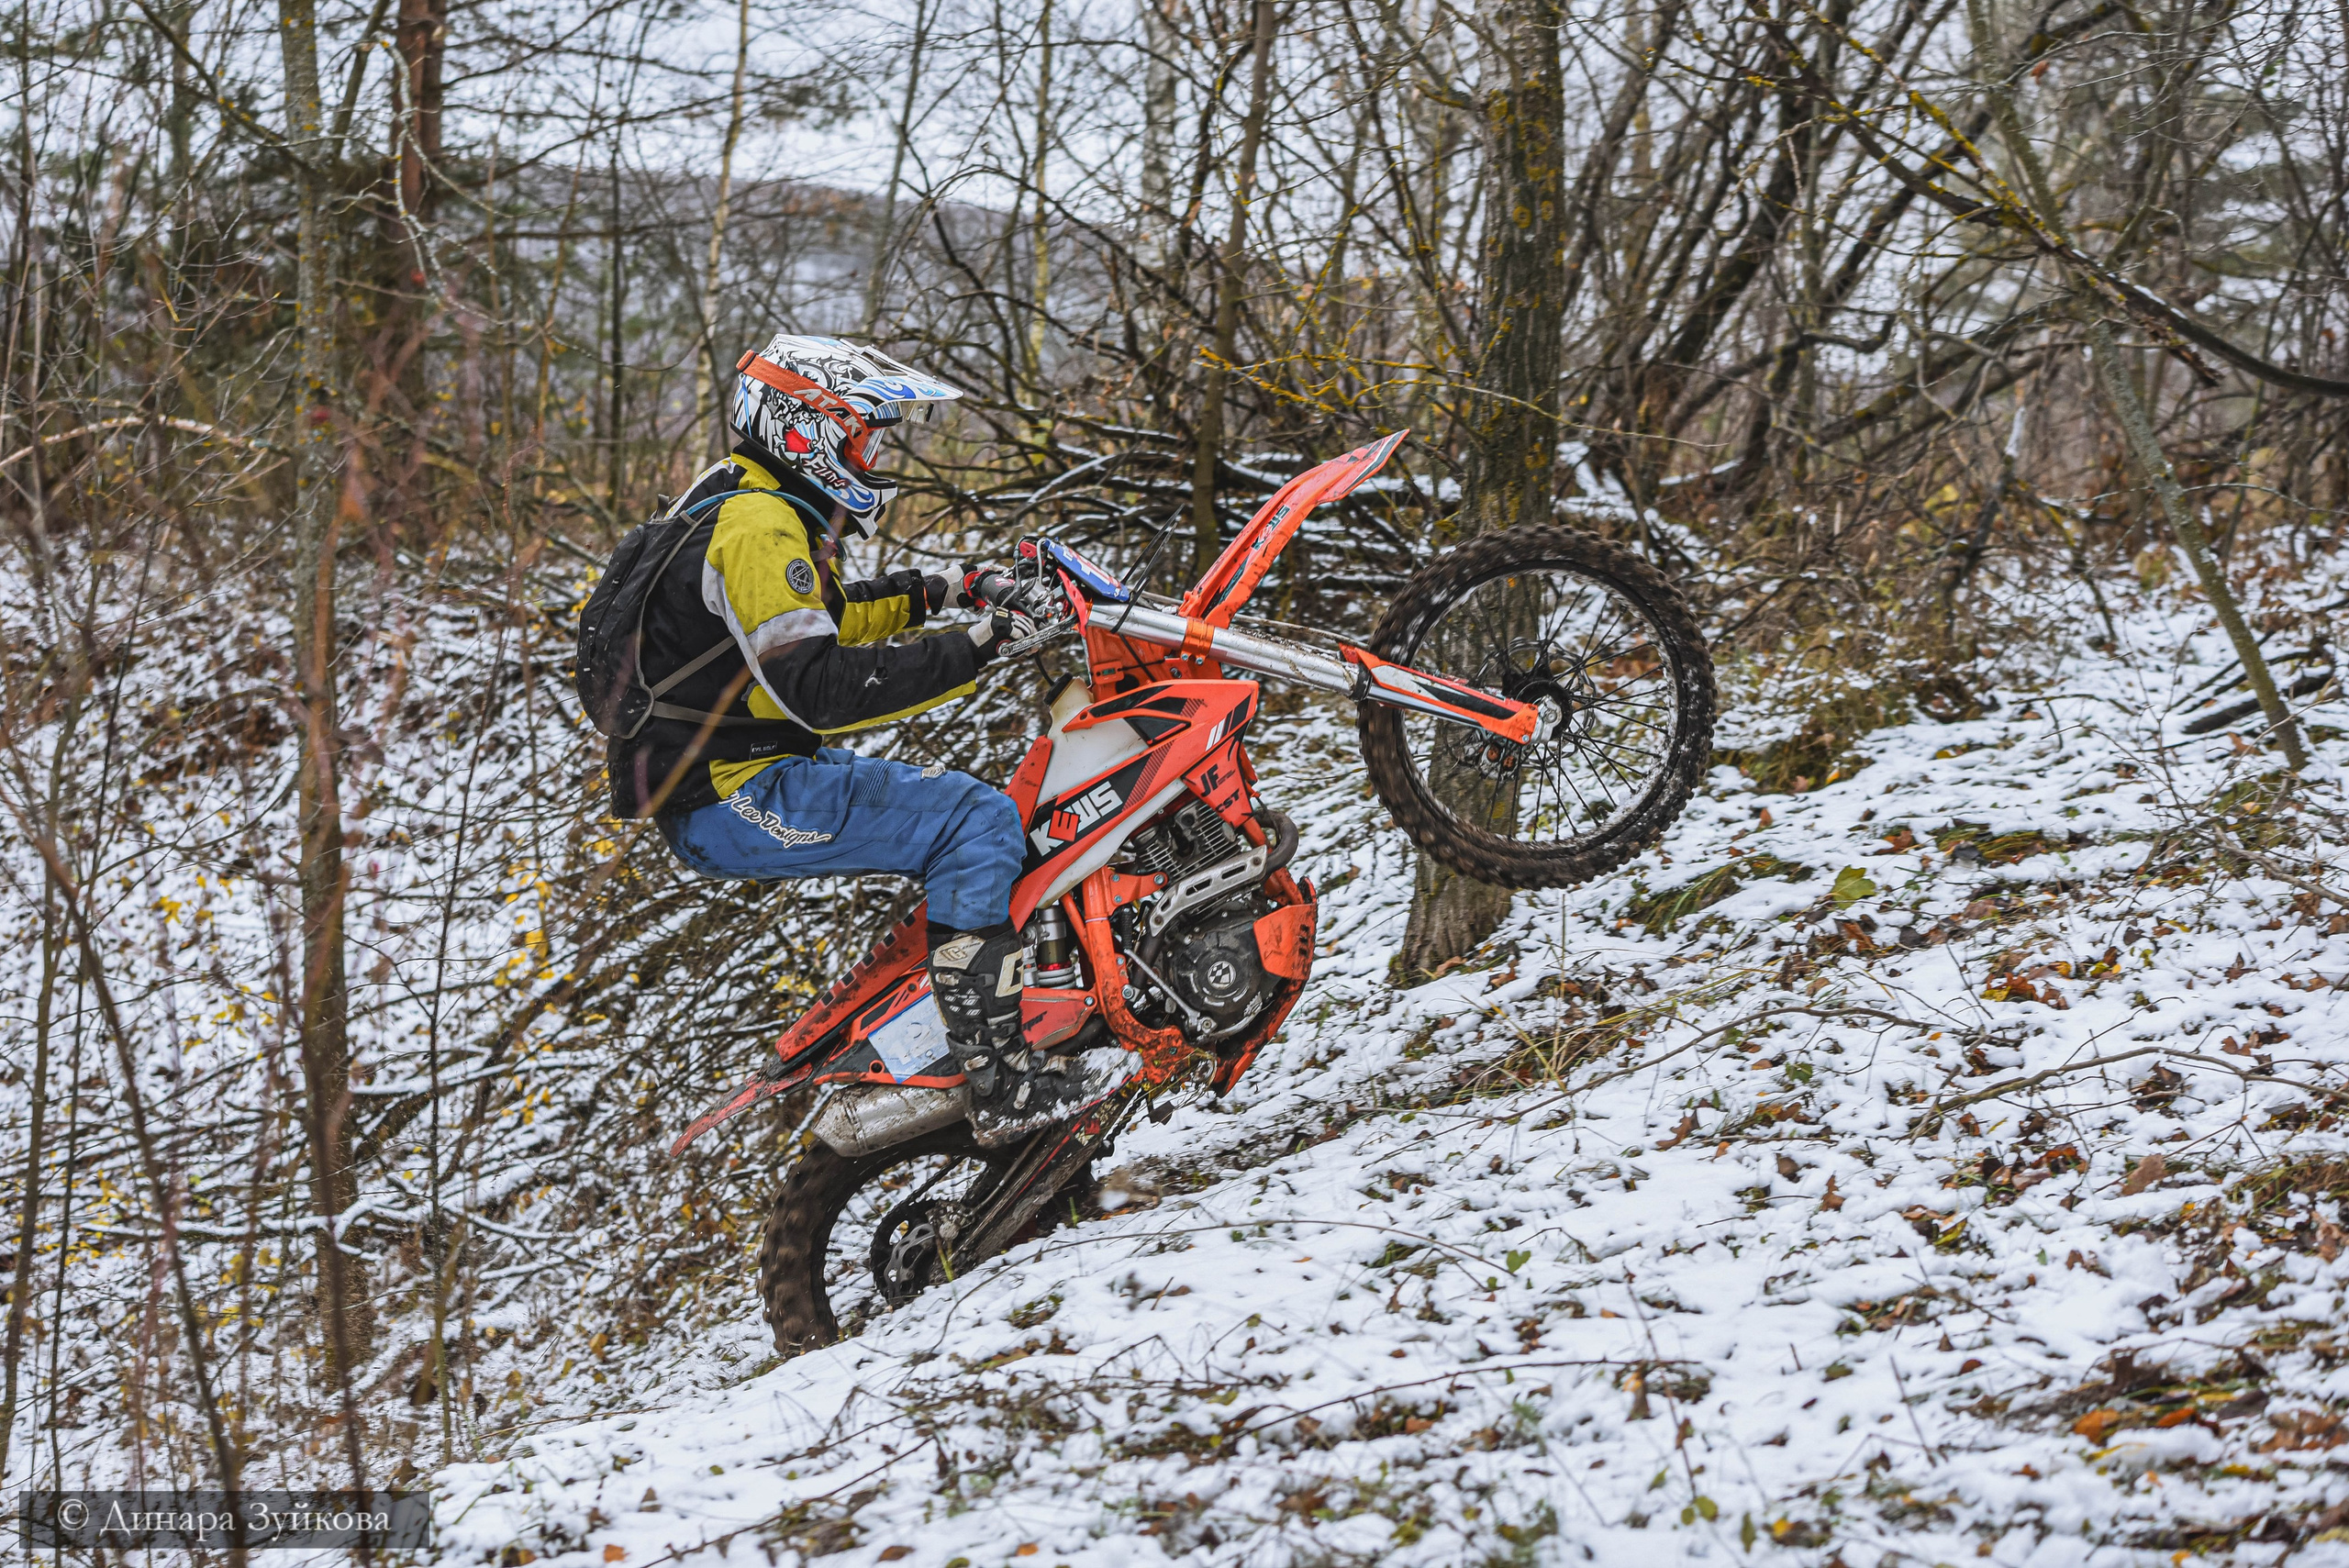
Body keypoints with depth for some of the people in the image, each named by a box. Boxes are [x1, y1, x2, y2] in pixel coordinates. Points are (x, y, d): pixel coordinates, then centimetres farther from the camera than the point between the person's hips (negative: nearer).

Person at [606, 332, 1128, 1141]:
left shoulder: (743, 501, 15)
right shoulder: (757, 529, -19)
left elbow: (806, 623, 29)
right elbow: (816, 689, -28)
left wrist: (928, 596, 17)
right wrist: (966, 653, -27)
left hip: (721, 779, 11)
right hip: (734, 801, -11)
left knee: (956, 798, 24)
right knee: (979, 821, -18)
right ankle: (1002, 1085, -21)